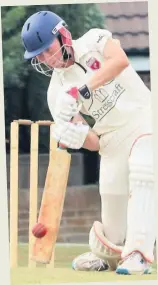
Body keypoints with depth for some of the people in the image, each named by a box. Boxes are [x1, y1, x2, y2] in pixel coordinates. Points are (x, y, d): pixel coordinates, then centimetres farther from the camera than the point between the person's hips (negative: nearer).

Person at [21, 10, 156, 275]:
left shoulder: (94, 41, -10)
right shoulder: (57, 91, -2)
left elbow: (119, 61, -34)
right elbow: (94, 143, -6)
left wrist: (80, 90, -38)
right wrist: (77, 136, -31)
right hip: (112, 138, 4)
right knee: (112, 195, -3)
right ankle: (108, 253, 25)